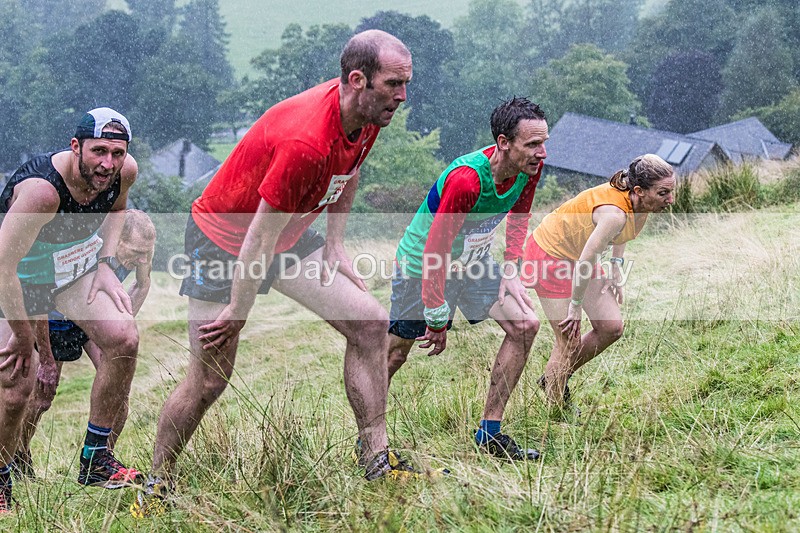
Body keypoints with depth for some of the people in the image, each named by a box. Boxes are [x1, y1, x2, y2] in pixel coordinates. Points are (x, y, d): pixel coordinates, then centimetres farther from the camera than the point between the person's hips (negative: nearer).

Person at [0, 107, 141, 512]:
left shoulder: (124, 171, -17)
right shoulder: (40, 189, -38)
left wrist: (104, 264, -1)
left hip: (76, 266, 6)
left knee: (124, 340, -14)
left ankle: (95, 460, 2)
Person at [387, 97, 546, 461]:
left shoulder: (530, 167, -15)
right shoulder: (465, 179, -36)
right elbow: (436, 250, -31)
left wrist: (510, 271, -1)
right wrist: (437, 319, -26)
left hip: (474, 260, 7)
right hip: (423, 264, -7)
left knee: (524, 325, -5)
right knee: (396, 351, 4)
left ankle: (490, 433, 1)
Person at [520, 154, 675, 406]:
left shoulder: (638, 202, -12)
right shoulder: (615, 213, -37)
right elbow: (585, 261, -30)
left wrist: (616, 267, 9)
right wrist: (575, 307, -18)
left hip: (579, 253, 9)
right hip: (551, 252, -9)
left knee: (612, 328, 5)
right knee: (569, 342, -7)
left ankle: (554, 380, 23)